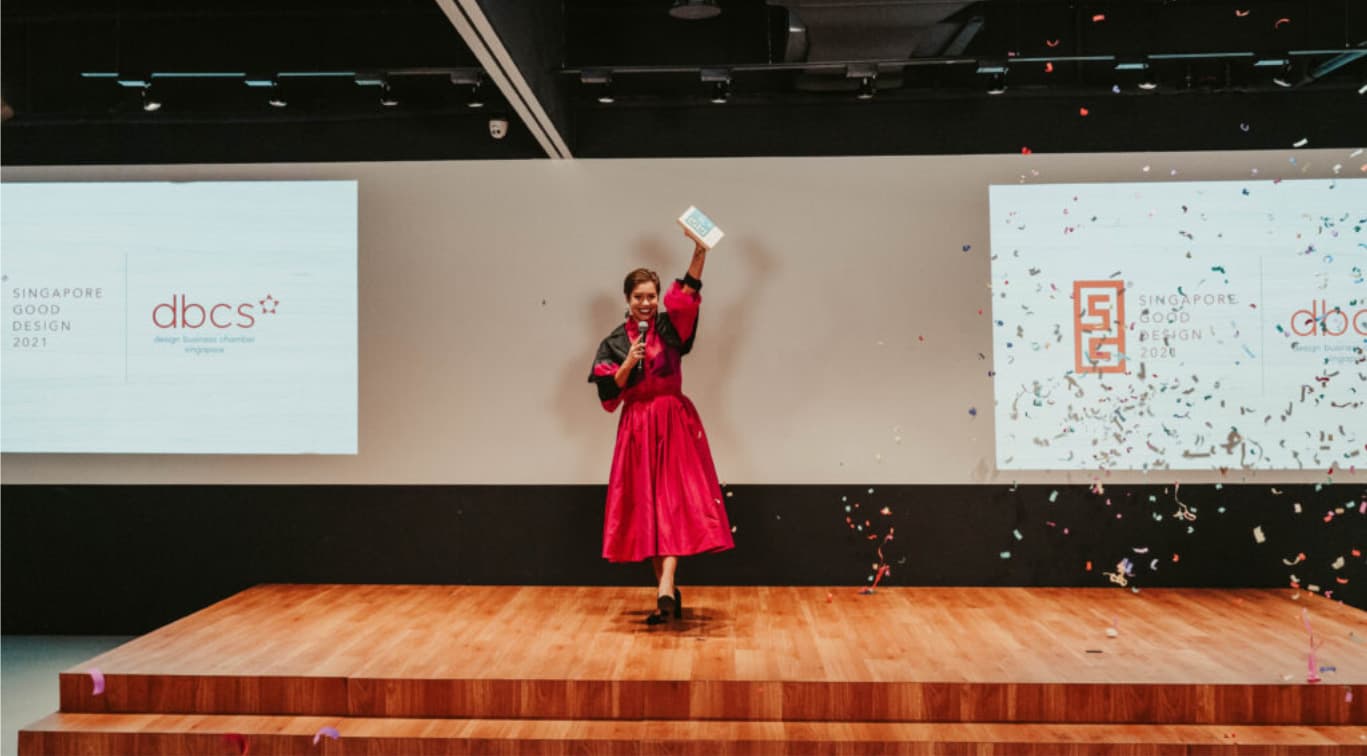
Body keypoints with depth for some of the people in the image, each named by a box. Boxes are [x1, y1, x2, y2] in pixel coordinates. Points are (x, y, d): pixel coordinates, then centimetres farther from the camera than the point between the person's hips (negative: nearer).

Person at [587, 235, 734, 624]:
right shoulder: (614, 343, 4)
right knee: (646, 509, 4)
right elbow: (608, 394, -1)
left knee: (674, 503, -12)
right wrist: (628, 364, -15)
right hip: (638, 428, 1)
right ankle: (669, 592, 14)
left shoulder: (670, 327, 3)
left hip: (675, 424, -1)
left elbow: (689, 289, -12)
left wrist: (700, 250, -26)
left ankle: (665, 588, -20)